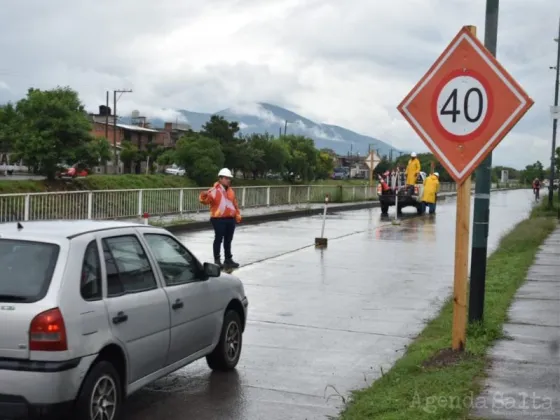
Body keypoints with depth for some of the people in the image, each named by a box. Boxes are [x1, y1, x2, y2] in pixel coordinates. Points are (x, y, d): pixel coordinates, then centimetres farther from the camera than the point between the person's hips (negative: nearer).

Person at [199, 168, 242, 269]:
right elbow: (206, 200, -22)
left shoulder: (231, 191, 15)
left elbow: (235, 204, 21)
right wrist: (203, 197, -43)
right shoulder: (215, 190, -9)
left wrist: (238, 215, 17)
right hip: (219, 219, -7)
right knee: (218, 239, -2)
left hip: (230, 219, 7)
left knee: (228, 240, 15)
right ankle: (217, 260, 4)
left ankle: (228, 259, 24)